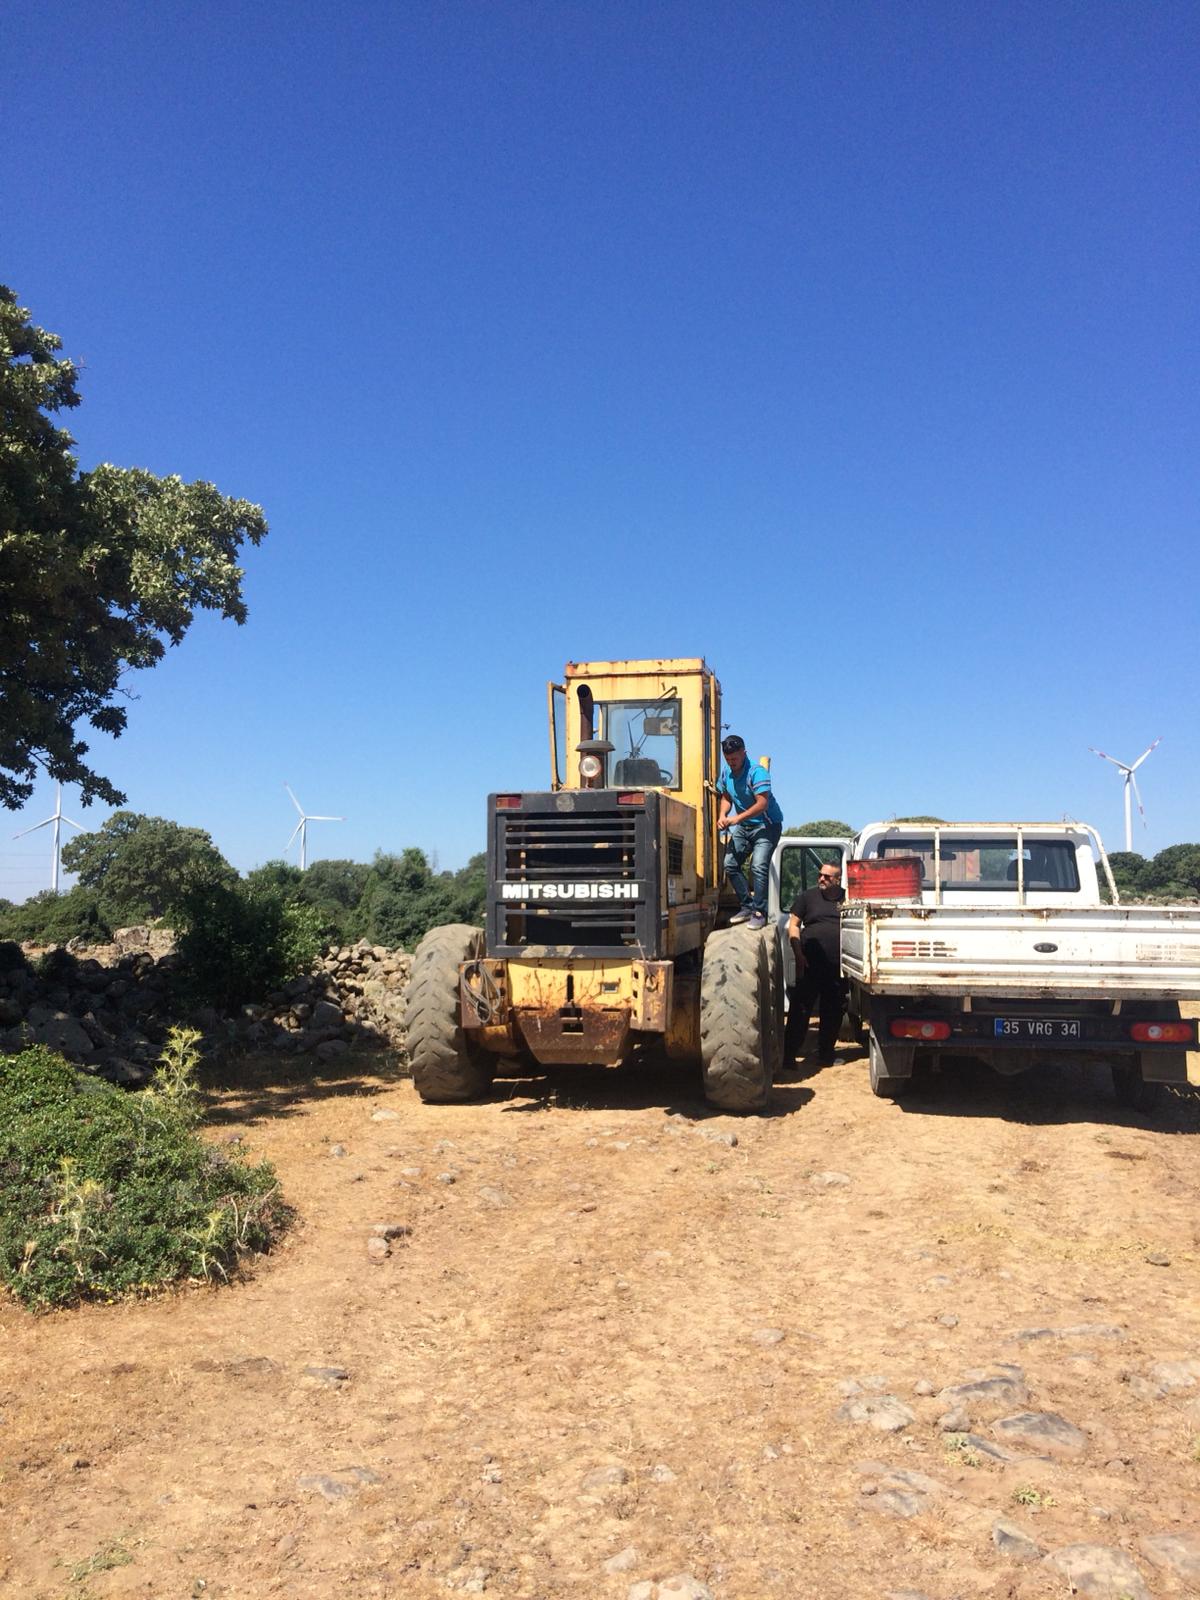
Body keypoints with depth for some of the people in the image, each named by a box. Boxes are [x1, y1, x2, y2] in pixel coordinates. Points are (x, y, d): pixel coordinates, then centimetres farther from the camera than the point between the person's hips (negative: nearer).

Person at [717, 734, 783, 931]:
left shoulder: (756, 771, -22)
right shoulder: (726, 773, 1)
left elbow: (762, 804, -28)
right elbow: (726, 797, 12)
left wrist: (737, 818, -33)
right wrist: (722, 815, -9)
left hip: (766, 824, -7)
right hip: (743, 826, 7)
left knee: (758, 866, -19)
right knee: (730, 864, -1)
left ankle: (759, 912, -11)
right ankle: (747, 906, 9)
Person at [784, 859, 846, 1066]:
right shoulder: (807, 897, 6)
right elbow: (793, 925, 5)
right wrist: (798, 954, -6)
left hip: (837, 968, 2)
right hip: (810, 965, -2)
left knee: (832, 1014, 9)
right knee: (799, 1010, -3)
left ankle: (825, 1055, 21)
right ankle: (788, 1055, 1)